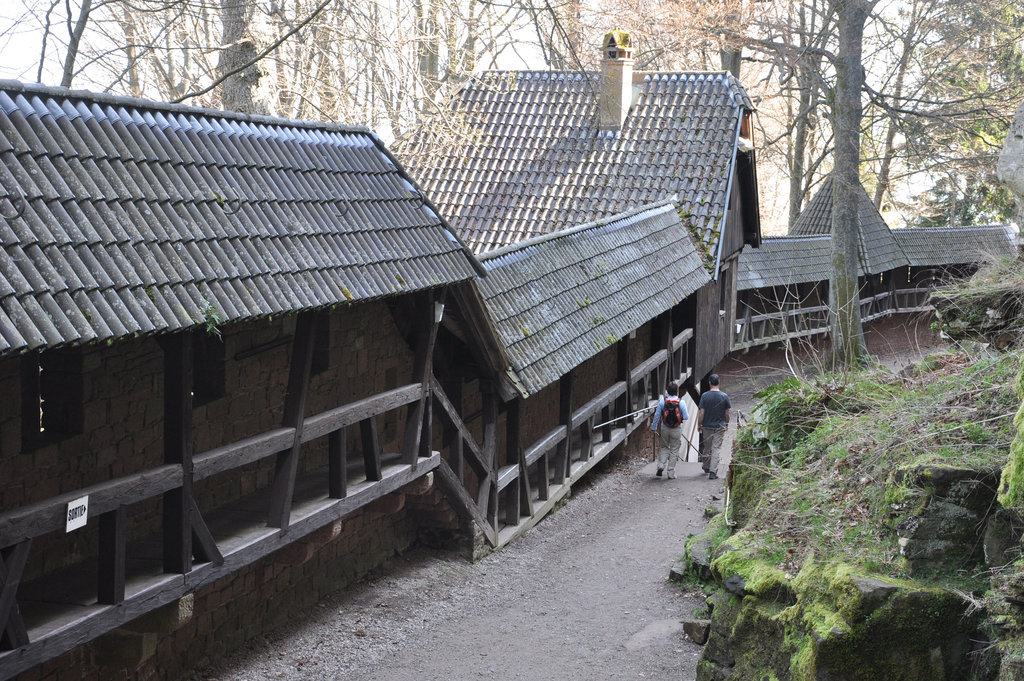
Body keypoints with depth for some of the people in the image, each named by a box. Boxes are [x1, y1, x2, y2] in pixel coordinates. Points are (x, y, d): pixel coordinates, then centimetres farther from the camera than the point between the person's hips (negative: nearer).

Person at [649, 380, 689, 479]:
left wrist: (653, 427, 10)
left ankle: (661, 465, -2)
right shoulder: (681, 402, -10)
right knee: (674, 450, 7)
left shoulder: (662, 401, -6)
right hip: (677, 430, -1)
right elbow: (686, 417, -7)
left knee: (664, 447, 20)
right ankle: (671, 473, 7)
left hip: (665, 428, 1)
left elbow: (657, 415, -1)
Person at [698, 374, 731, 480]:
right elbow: (727, 413, 0)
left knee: (707, 448, 16)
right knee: (716, 449, 0)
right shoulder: (724, 396, -7)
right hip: (720, 427, -1)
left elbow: (701, 412, -8)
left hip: (707, 426, 1)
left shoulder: (705, 396, -9)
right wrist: (726, 423, 16)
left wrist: (699, 425, 4)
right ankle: (713, 471, -5)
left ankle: (706, 467, 33)